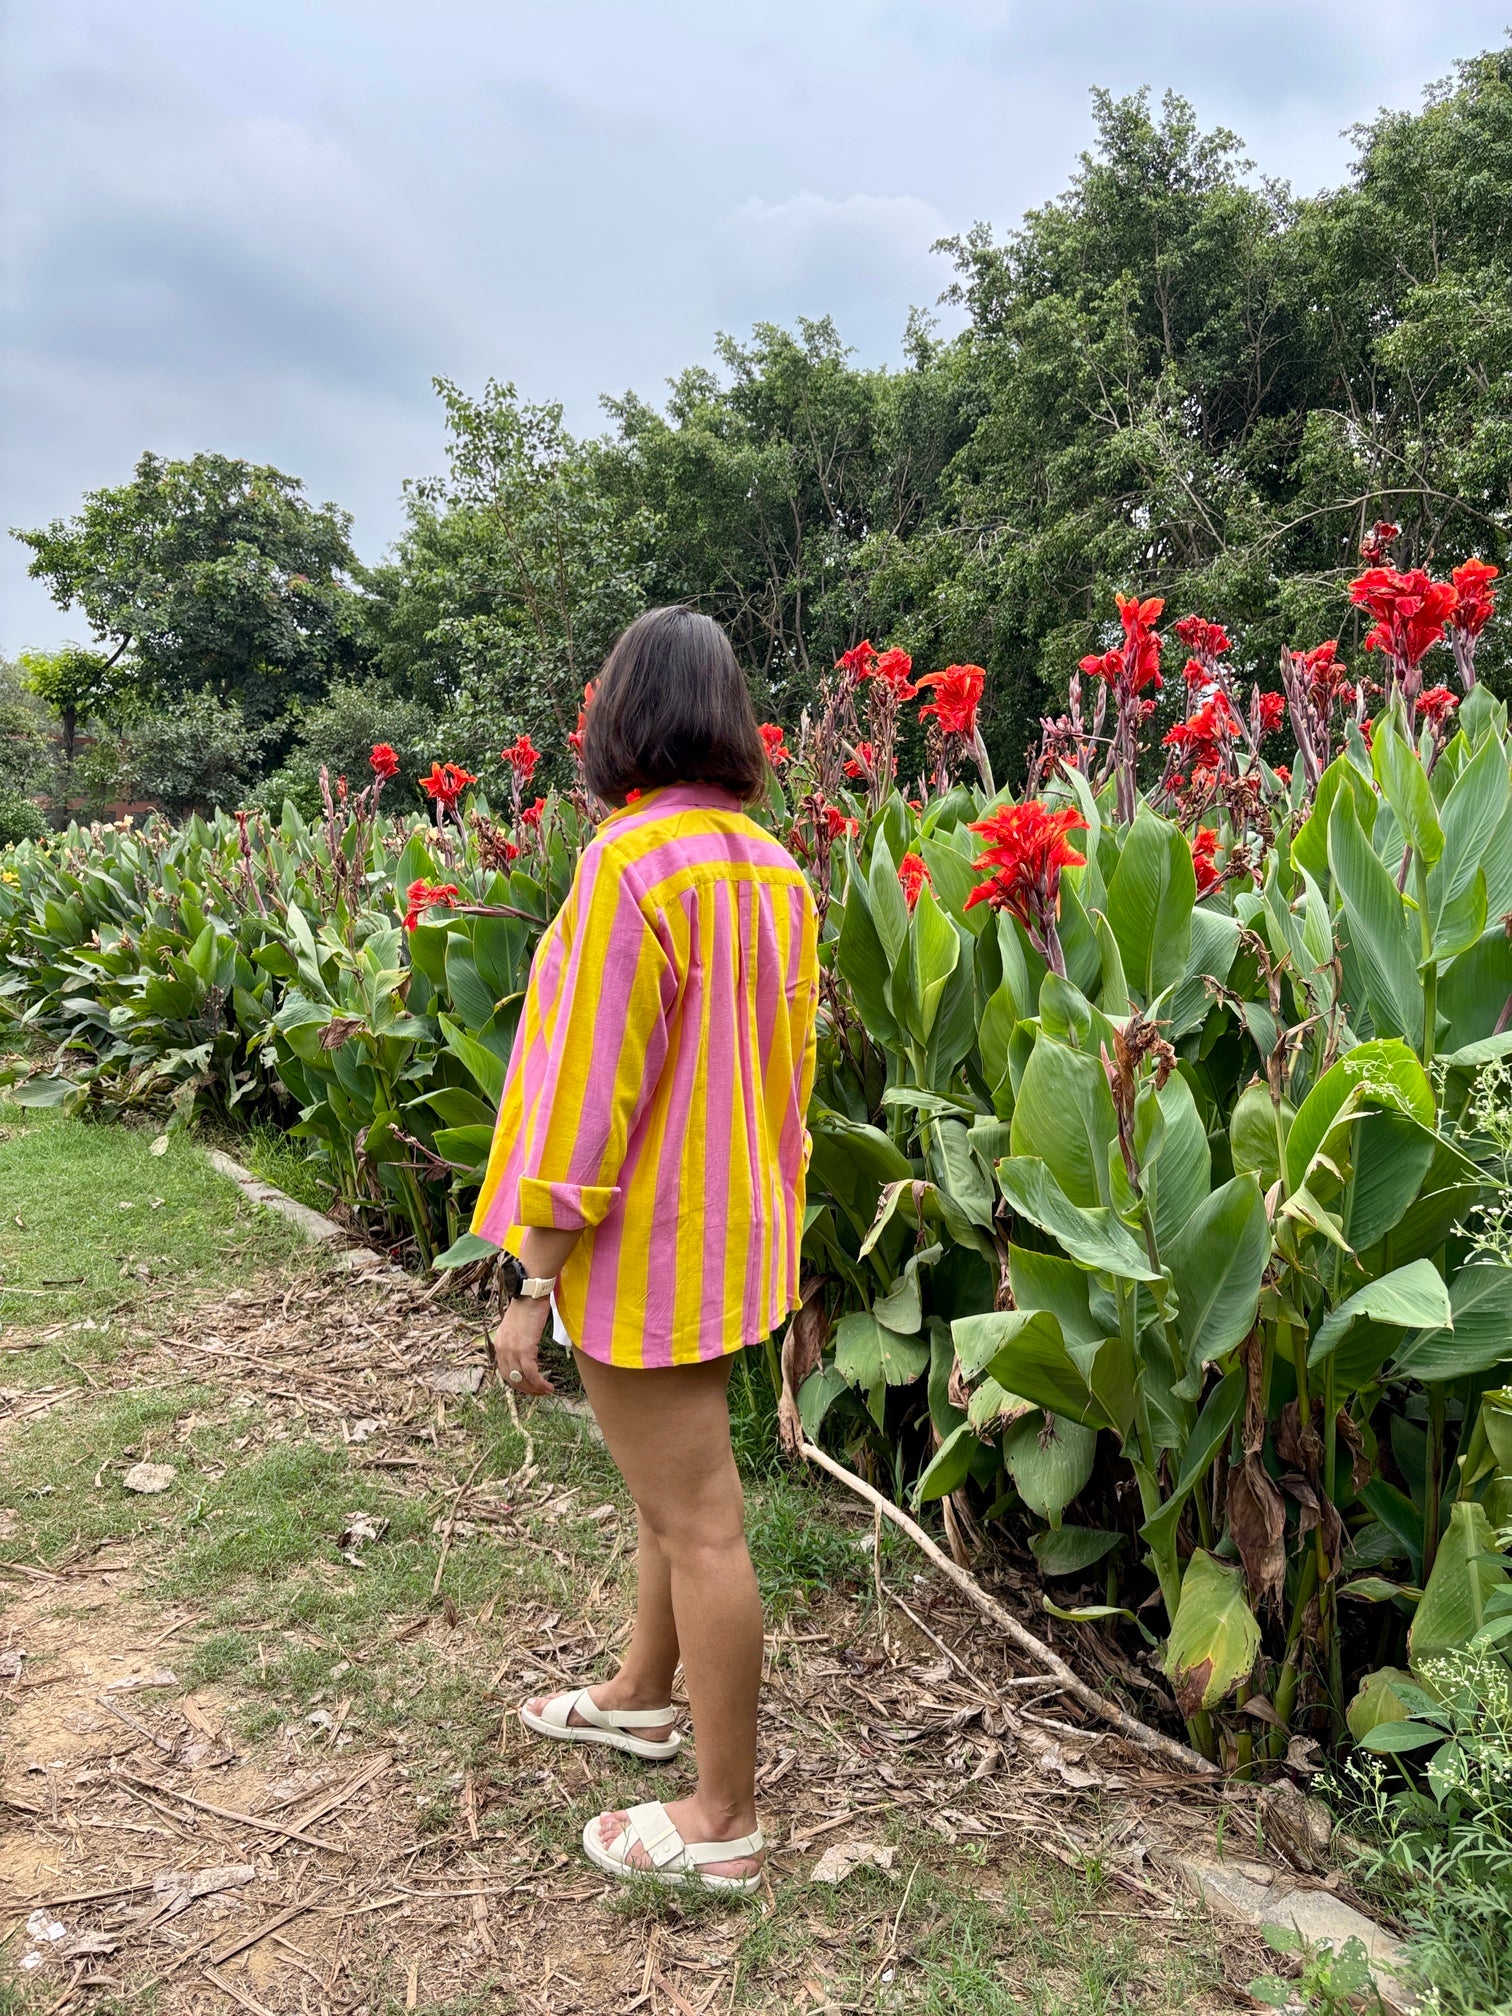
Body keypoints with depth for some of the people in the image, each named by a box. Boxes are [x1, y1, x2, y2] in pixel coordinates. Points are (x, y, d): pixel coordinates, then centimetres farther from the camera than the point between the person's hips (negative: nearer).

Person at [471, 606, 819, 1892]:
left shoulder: (631, 860, -20)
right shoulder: (773, 868, 4)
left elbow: (588, 1083, -21)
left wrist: (531, 1276, -14)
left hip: (649, 1250, -9)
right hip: (735, 1233, 9)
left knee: (698, 1524, 3)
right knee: (677, 1484, 24)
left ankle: (724, 1824, 21)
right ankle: (643, 1696, 45)